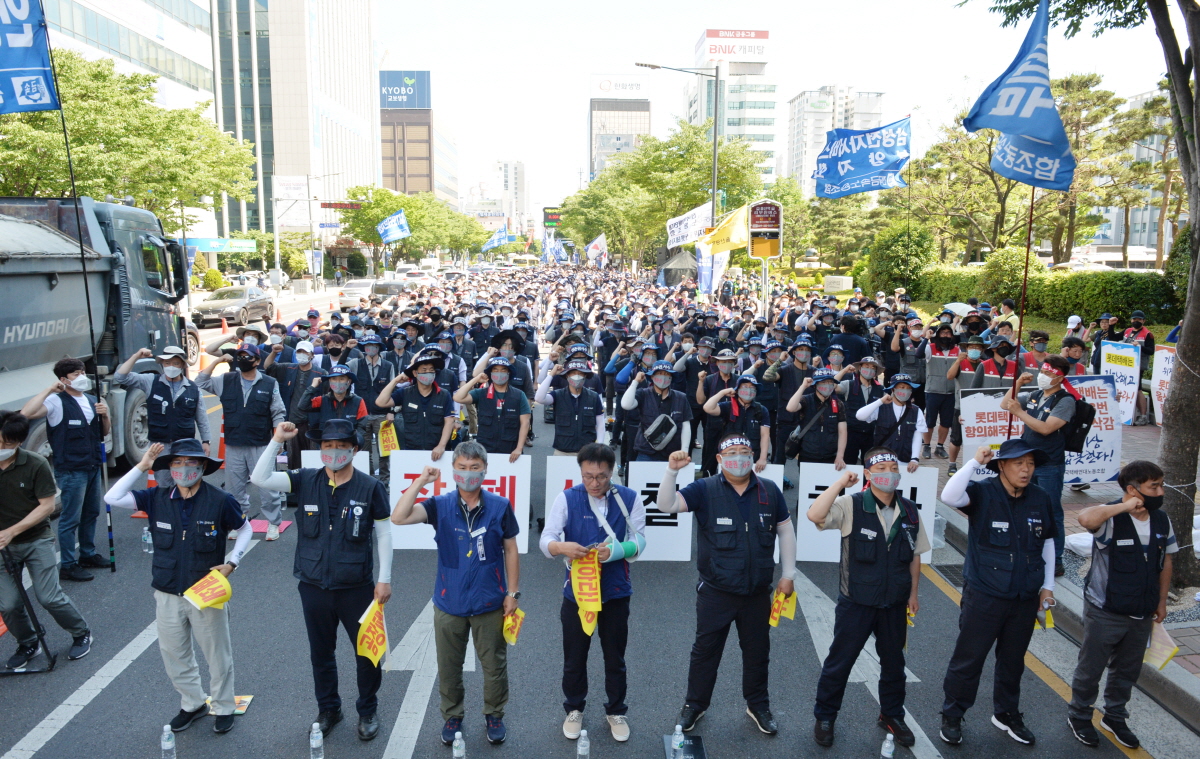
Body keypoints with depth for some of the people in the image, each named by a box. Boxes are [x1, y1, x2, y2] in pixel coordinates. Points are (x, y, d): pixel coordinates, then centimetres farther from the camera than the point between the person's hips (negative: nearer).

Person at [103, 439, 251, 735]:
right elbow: (112, 498, -10)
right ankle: (192, 703, 37)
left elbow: (245, 528, 0)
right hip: (167, 594, 4)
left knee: (217, 654, 10)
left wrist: (232, 562, -11)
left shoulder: (220, 500, -13)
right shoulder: (157, 498, -4)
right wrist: (141, 466, -12)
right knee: (174, 655, 17)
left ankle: (224, 708, 29)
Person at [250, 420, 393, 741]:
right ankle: (328, 708, 39)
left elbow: (383, 533, -4)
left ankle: (368, 711, 31)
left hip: (357, 588, -2)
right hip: (314, 588, 2)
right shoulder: (305, 481, -3)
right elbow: (260, 478, -12)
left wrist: (384, 578, -5)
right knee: (321, 652, 19)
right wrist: (277, 441, -17)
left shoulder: (371, 488, -9)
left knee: (368, 651, 9)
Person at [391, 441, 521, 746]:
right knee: (449, 667, 15)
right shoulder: (440, 506, -7)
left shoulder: (500, 507, -8)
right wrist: (421, 481, -23)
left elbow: (510, 550, 0)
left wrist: (513, 592, -2)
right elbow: (398, 517, -20)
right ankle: (452, 716, 37)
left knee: (494, 664, 13)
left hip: (489, 603, -1)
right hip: (449, 603, 1)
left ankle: (494, 715, 35)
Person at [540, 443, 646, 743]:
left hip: (615, 592, 0)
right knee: (574, 658, 15)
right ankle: (574, 709, 38)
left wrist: (616, 551, -29)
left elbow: (639, 540, -8)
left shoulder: (629, 499, -7)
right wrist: (562, 547, -38)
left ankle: (616, 712, 36)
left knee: (615, 658, 16)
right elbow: (546, 540, -15)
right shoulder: (567, 498, -9)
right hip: (576, 591, 0)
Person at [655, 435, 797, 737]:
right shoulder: (705, 490, -8)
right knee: (705, 650, 12)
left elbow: (785, 530, 8)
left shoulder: (770, 491, -1)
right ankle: (695, 705, 30)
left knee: (757, 652, 17)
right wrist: (672, 471, -32)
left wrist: (788, 574, 6)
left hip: (758, 593, 2)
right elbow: (667, 505, -17)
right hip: (715, 593, -2)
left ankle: (758, 706, 37)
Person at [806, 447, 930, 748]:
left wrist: (913, 593, 10)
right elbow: (815, 515, -33)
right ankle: (825, 717, 27)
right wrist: (841, 483, -28)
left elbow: (915, 555, 9)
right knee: (839, 661, 8)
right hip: (856, 602, -4)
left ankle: (892, 714, 42)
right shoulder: (851, 506, -15)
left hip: (895, 603, 4)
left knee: (894, 662, 20)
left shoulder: (910, 511, -1)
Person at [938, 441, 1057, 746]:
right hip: (984, 595, -4)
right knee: (968, 658, 5)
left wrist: (1047, 585, 11)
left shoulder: (1040, 499, 0)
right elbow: (949, 497, -34)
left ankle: (1007, 714, 39)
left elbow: (1047, 542, 12)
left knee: (1013, 660, 19)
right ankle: (952, 716, 21)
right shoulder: (983, 493, -13)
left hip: (1026, 598, 5)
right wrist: (975, 462, -32)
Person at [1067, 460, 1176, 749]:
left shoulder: (1161, 520, 0)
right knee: (1090, 668, 10)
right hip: (1105, 613, -6)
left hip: (1142, 615, 6)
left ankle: (1115, 717, 40)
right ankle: (1079, 716, 30)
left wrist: (1161, 601, 14)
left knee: (1127, 670, 21)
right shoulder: (1111, 518, -21)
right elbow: (1085, 518, -46)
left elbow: (1166, 561, 12)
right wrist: (1124, 506, -36)